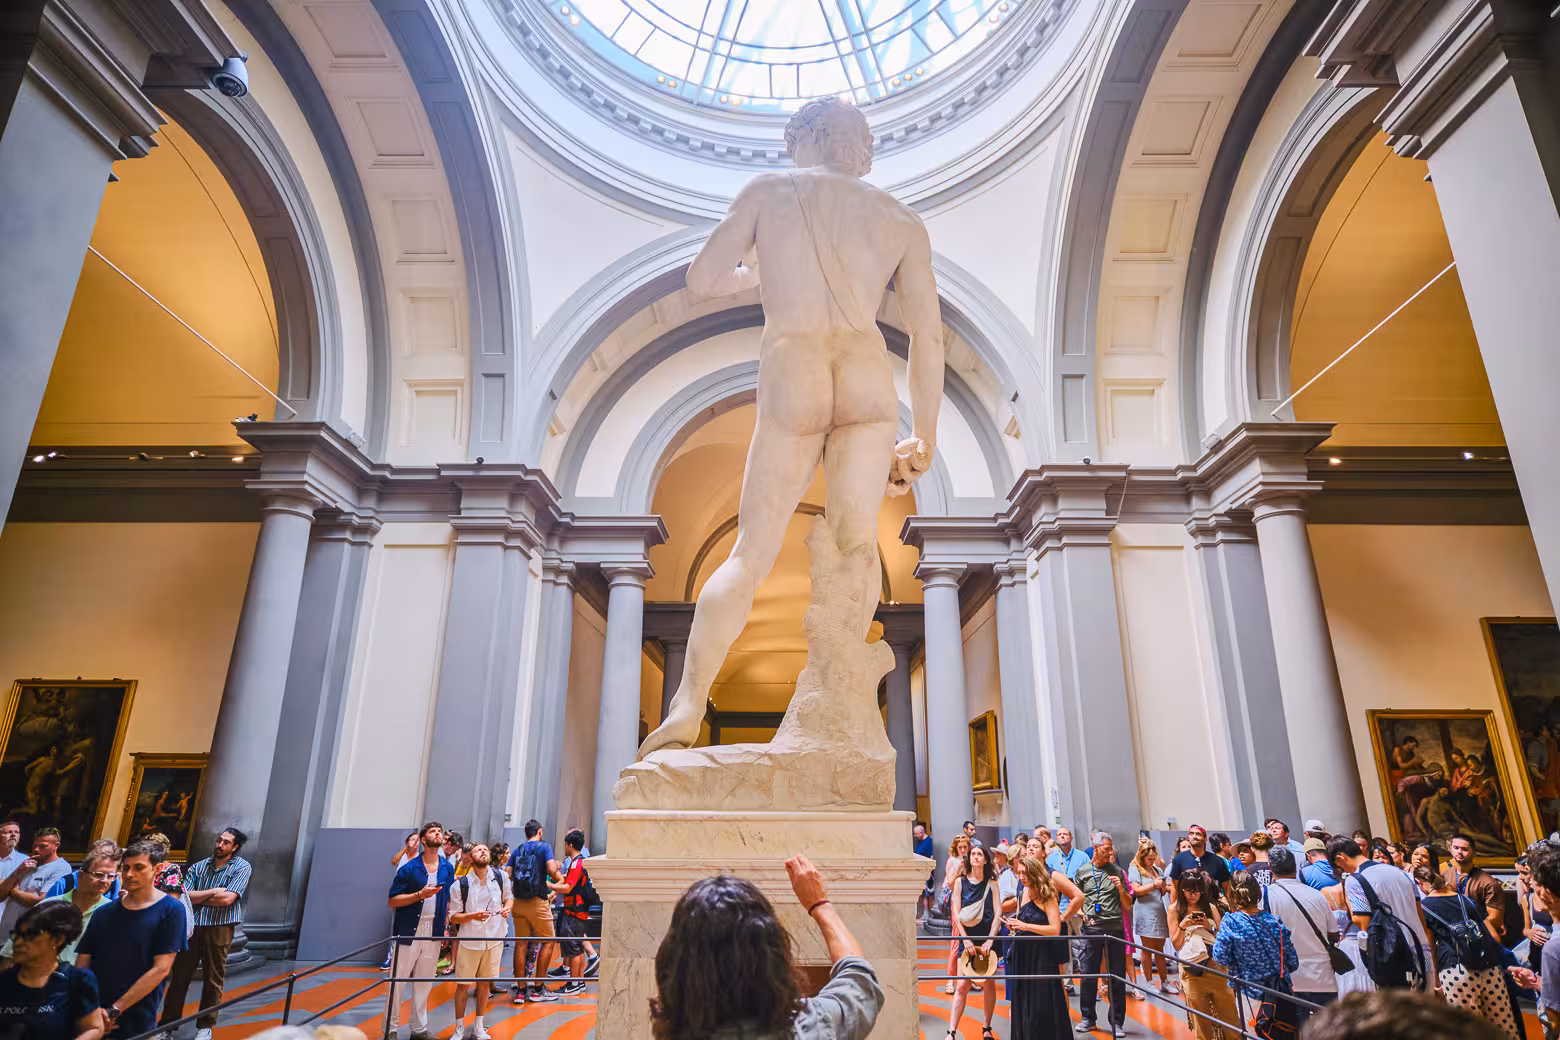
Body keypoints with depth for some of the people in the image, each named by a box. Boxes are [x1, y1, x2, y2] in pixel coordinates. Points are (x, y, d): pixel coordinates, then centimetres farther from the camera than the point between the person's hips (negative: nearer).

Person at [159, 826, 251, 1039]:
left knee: (214, 979, 6)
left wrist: (198, 897, -3)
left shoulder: (241, 867, -3)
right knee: (179, 975, 6)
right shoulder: (199, 867, 10)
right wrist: (213, 892, -10)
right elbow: (185, 895, -2)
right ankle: (168, 1022, 21)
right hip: (192, 926, 3)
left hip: (220, 928, -3)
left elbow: (227, 899, -12)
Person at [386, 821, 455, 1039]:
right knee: (397, 980, 3)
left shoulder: (448, 868, 5)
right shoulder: (409, 868, -7)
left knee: (425, 982, 12)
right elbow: (392, 901, -7)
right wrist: (420, 894, -19)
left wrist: (446, 926, 6)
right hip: (408, 931, -4)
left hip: (433, 932, 4)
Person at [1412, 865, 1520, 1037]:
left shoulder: (1423, 907, 6)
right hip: (1490, 969, 5)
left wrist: (1436, 981, 16)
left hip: (1455, 973, -5)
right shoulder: (1466, 899, 19)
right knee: (1506, 1029, 12)